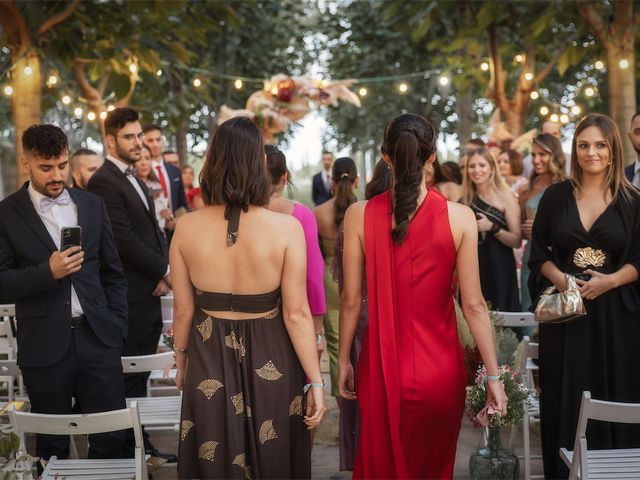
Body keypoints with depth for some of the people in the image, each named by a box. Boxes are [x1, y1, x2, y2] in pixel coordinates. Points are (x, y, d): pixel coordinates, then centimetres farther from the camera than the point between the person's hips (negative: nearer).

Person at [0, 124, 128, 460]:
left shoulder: (92, 205, 9)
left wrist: (117, 326, 6)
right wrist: (48, 272, -19)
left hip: (98, 338, 3)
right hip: (44, 346, -2)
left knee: (110, 439, 4)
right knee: (52, 446, 8)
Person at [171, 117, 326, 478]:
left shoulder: (187, 227, -10)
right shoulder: (286, 227, -17)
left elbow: (183, 310, -1)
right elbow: (296, 315, -14)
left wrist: (182, 361, 17)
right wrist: (315, 382, -5)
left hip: (209, 361, 2)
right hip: (270, 362, -2)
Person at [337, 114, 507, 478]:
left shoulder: (360, 215, -8)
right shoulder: (459, 217, -10)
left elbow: (351, 301, -3)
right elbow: (473, 304, -9)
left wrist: (344, 362, 10)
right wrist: (493, 375, 0)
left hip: (382, 366, 1)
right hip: (440, 367, 0)